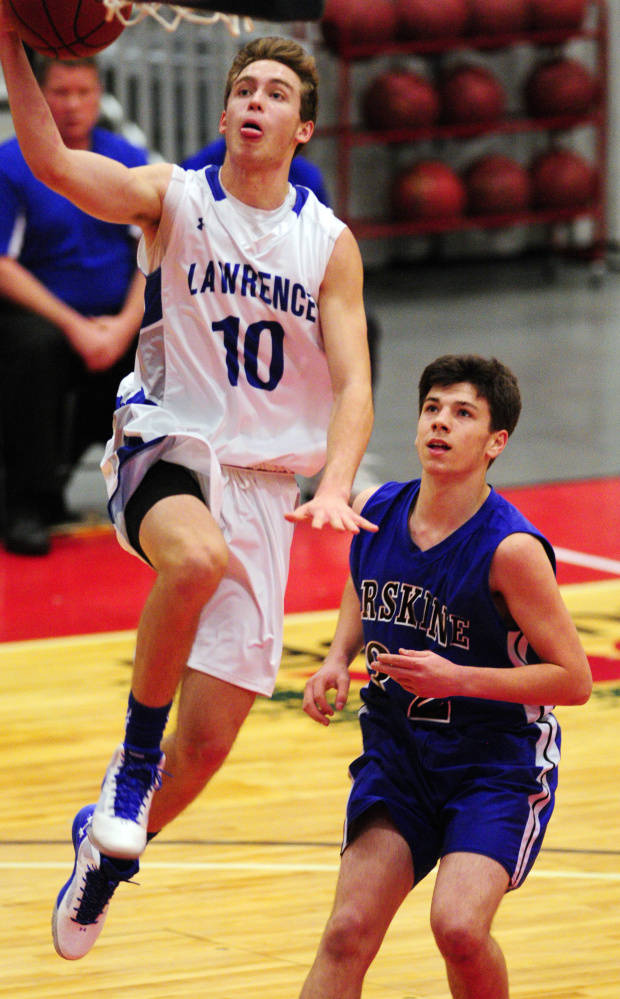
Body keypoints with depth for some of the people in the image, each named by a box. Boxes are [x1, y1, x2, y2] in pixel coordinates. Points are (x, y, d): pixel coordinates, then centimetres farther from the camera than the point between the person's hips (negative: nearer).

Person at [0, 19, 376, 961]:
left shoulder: (330, 243, 5)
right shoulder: (174, 198, -1)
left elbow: (353, 386, -1)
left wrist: (334, 488, -21)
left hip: (263, 484, 3)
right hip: (166, 448, -2)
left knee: (208, 742, 0)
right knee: (197, 554, -41)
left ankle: (105, 848, 31)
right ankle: (135, 756, -19)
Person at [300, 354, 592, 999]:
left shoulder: (511, 550, -21)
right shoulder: (374, 511, -4)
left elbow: (574, 679, -16)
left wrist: (458, 679, -24)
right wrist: (337, 660, 1)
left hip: (499, 759, -5)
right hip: (398, 750, 5)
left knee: (459, 927, -24)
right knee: (348, 934, -8)